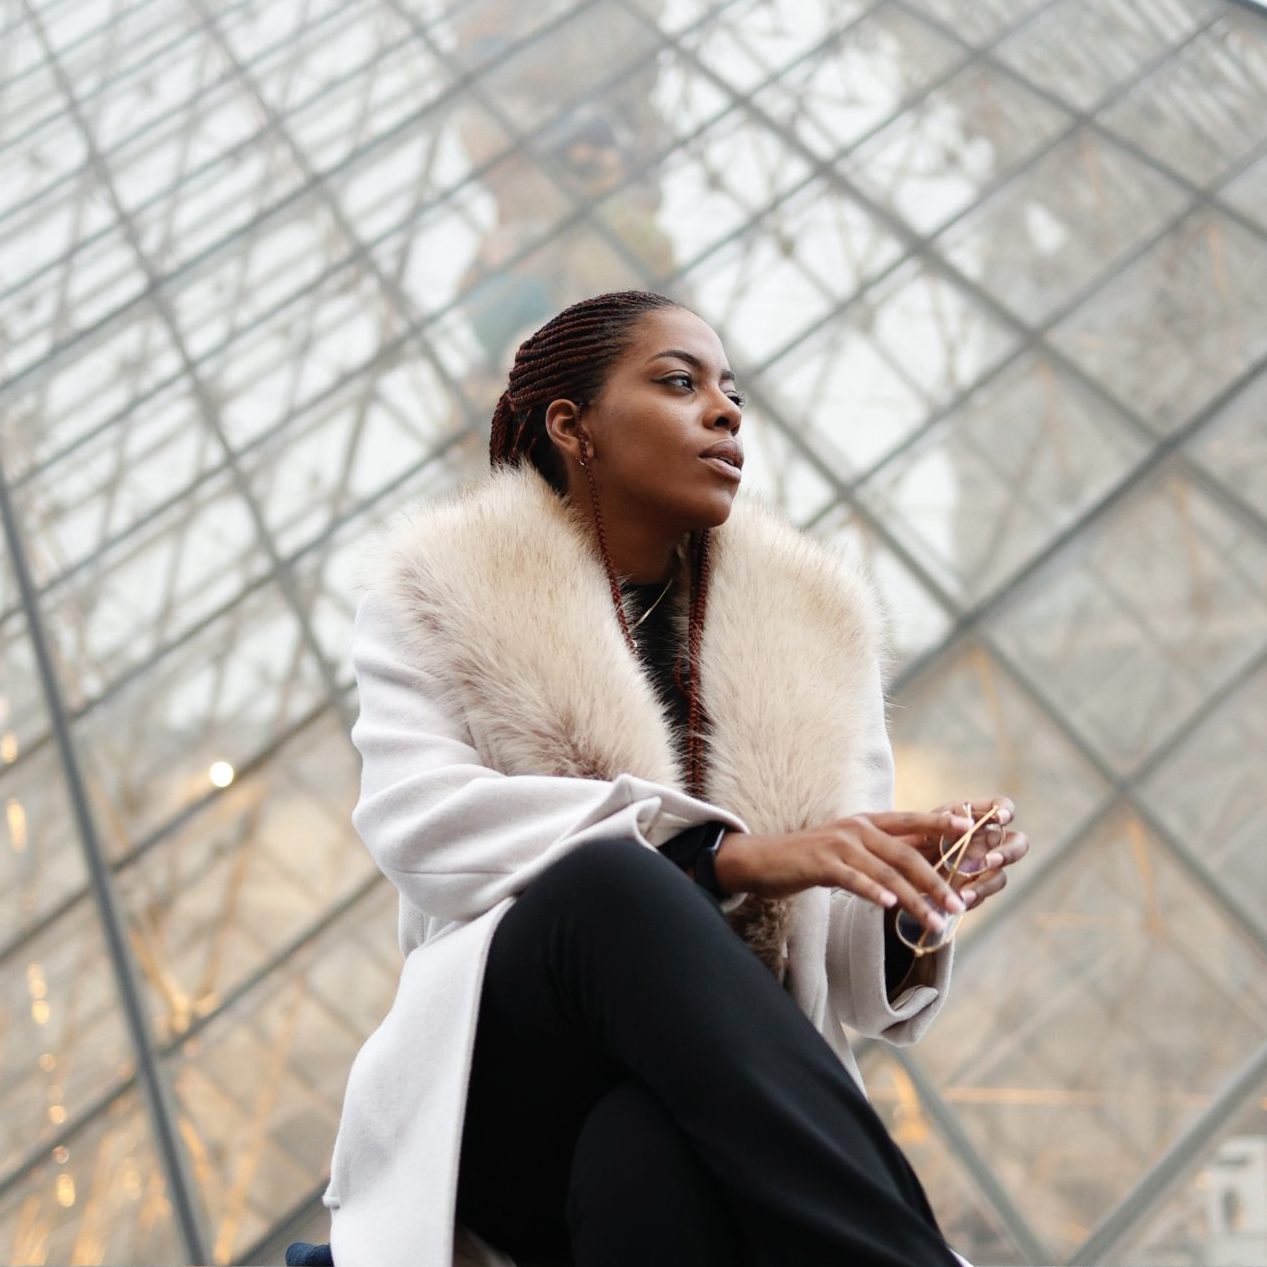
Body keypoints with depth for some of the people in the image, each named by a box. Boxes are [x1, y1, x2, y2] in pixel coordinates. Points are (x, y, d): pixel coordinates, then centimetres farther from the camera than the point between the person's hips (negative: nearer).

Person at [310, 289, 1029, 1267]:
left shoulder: (808, 627, 14)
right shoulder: (445, 598, 9)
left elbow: (850, 970, 11)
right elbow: (417, 817, -13)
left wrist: (916, 891, -15)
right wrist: (735, 855, -23)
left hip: (716, 1097, 0)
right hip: (504, 1105, 0)